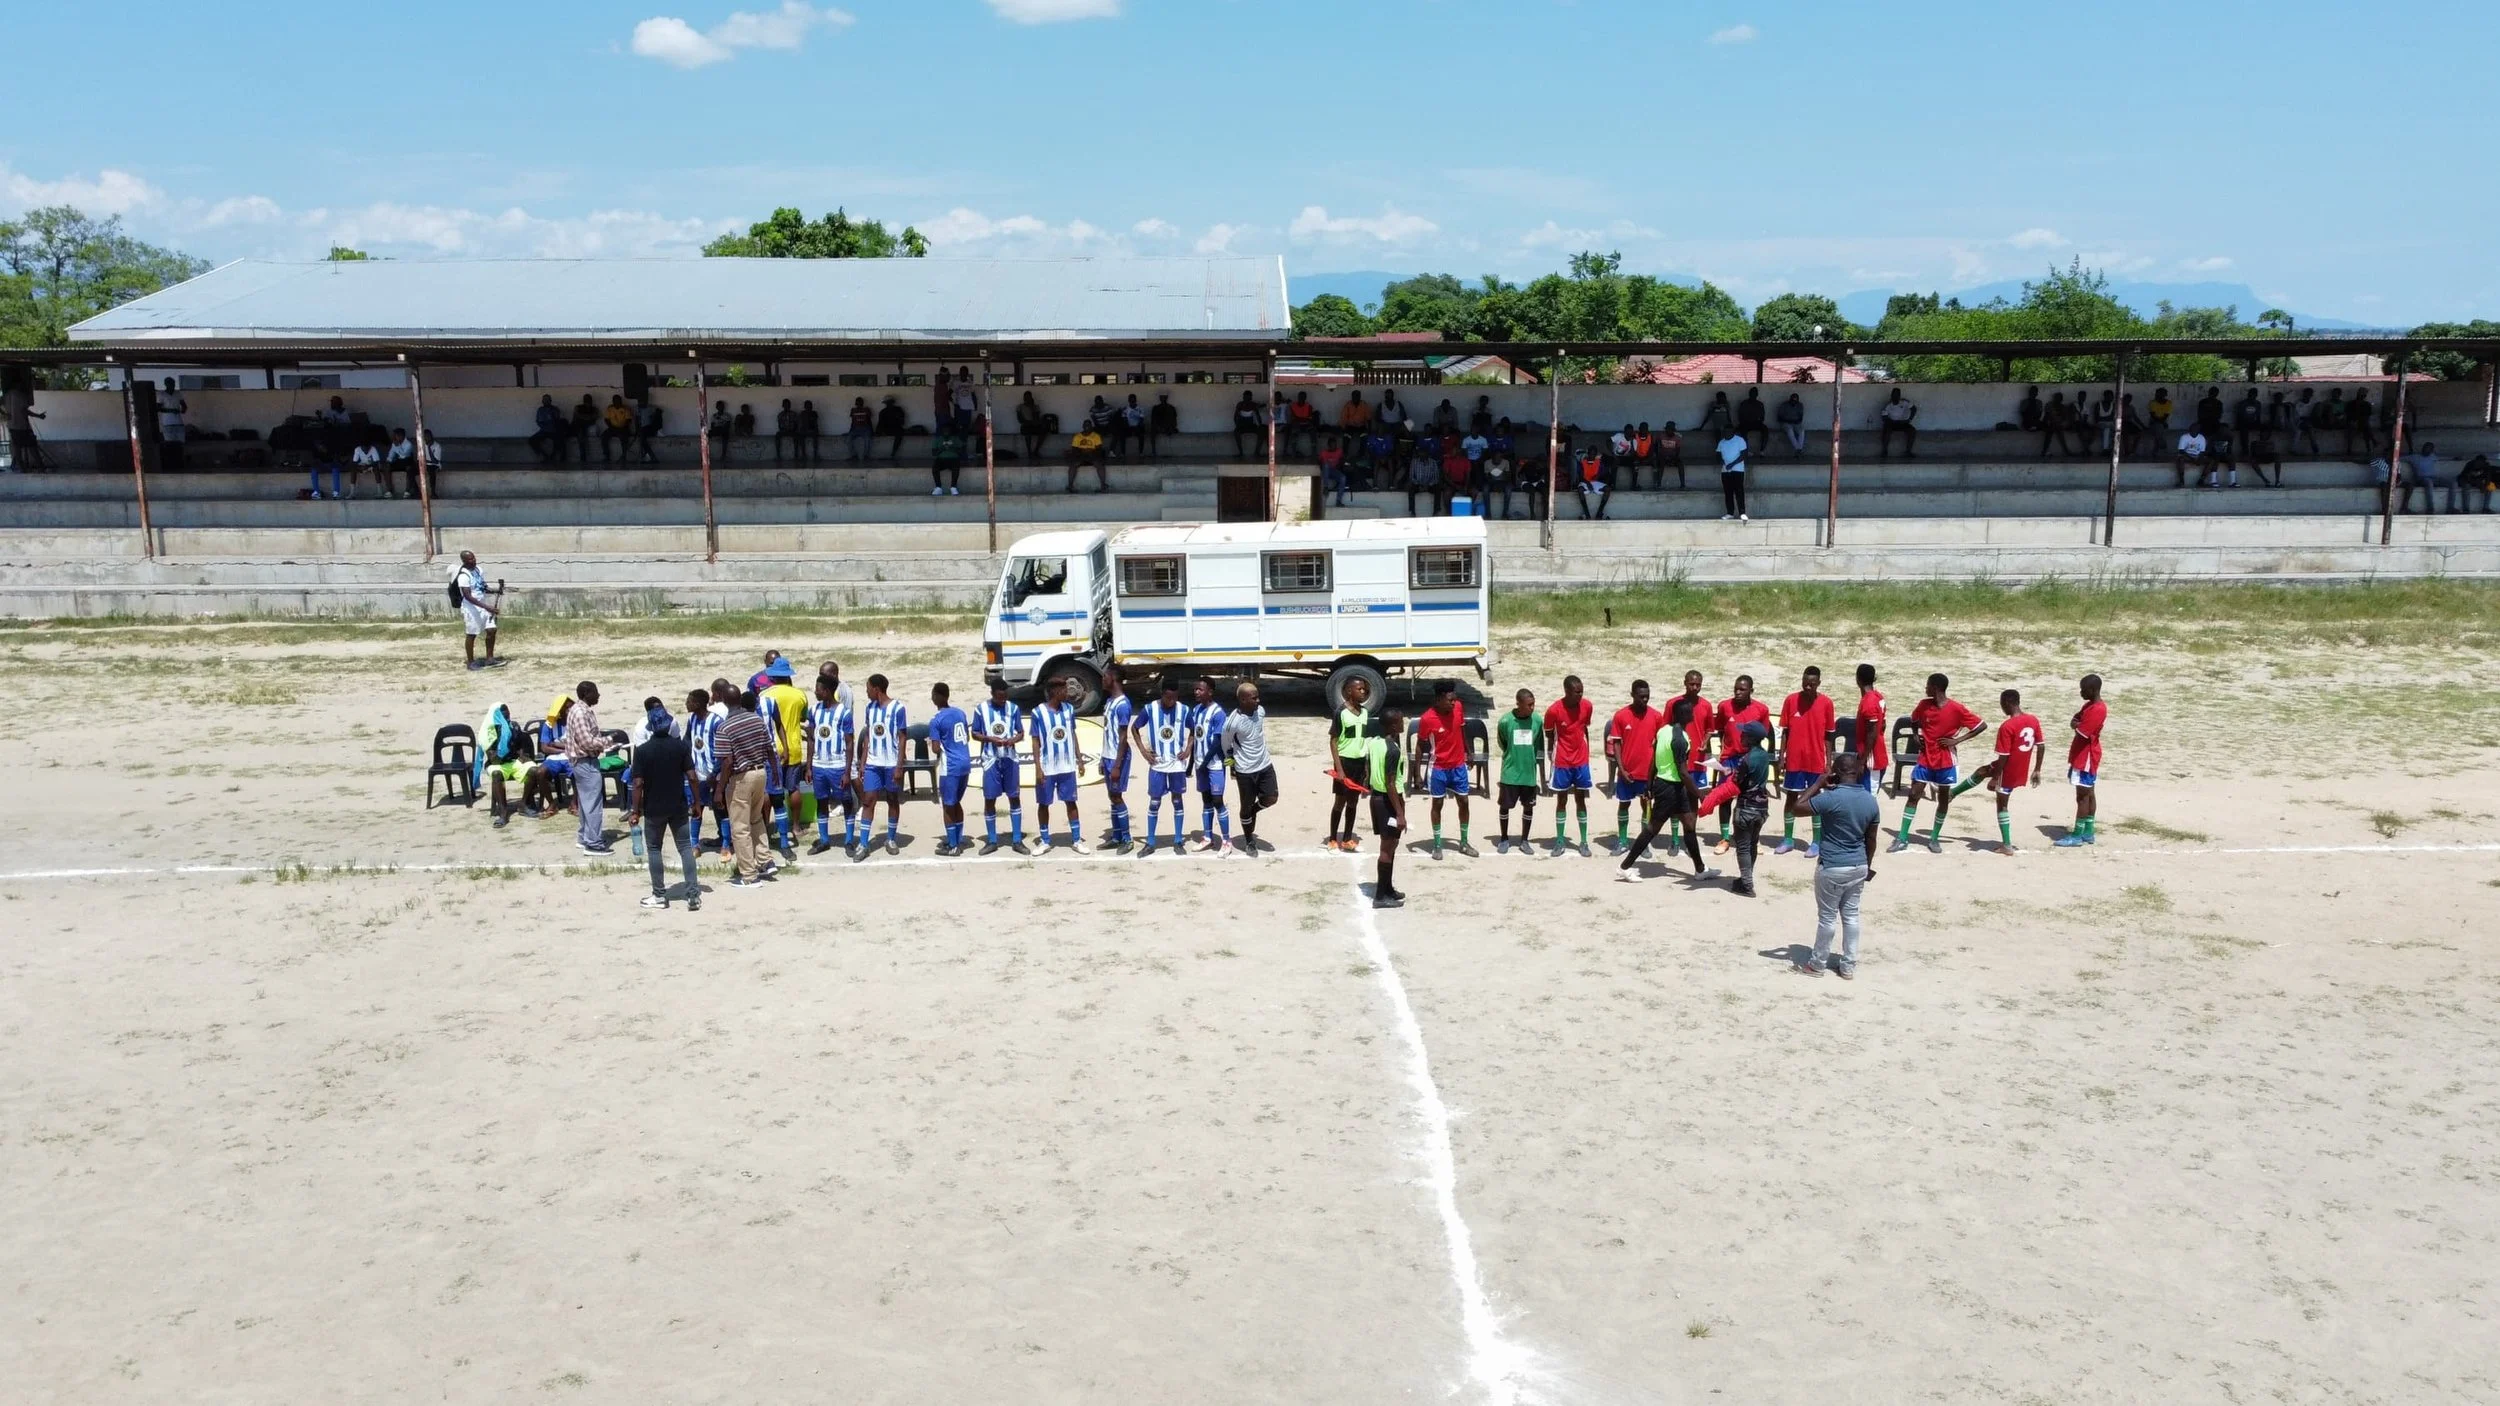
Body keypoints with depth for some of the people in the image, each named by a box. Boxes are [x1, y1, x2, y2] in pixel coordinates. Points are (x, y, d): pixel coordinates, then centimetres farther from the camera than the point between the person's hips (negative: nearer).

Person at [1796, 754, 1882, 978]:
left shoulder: (1831, 798, -20)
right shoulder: (1871, 801, 0)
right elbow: (1871, 840, 7)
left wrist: (1819, 785, -4)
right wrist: (1867, 867, 18)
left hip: (1832, 868, -6)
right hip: (1858, 867, 6)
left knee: (1827, 917, 6)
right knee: (1851, 915, 15)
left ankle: (1817, 964, 19)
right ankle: (1848, 966, 21)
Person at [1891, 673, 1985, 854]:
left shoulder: (1956, 709, -14)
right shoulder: (1924, 705, -1)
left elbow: (1982, 726, -9)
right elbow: (1914, 720, 20)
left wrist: (1957, 740, -14)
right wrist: (1916, 736, 1)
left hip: (1945, 761, -3)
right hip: (1925, 759, 3)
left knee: (1943, 800, 7)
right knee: (1913, 795, -2)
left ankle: (1934, 838, 20)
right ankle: (1902, 838, 2)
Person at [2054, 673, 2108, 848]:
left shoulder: (2097, 710, -22)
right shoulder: (2089, 705, 10)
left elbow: (2081, 732, -25)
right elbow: (2076, 721, 13)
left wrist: (2076, 725, -5)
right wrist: (2076, 723, -8)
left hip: (2086, 758, -10)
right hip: (2082, 757, 10)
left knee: (2082, 796, -6)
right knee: (2088, 794, 13)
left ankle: (2077, 835, -2)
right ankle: (2088, 832, 19)